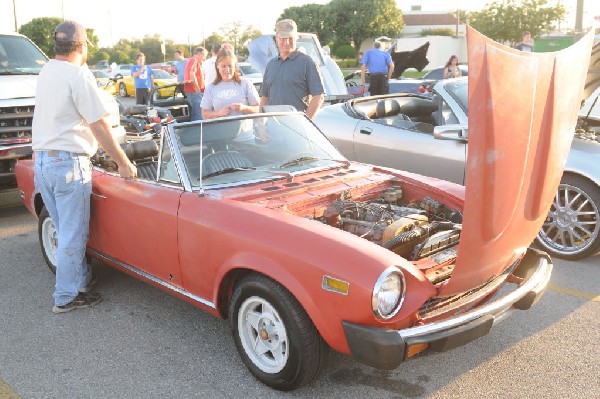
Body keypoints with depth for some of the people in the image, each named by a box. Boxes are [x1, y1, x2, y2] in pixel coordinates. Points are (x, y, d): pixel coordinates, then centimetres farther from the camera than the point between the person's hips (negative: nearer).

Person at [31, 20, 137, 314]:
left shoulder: (46, 71, 10)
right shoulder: (78, 75, -14)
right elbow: (99, 126, -15)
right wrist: (123, 163, -10)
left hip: (41, 161, 8)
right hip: (69, 163, -8)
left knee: (66, 230, 18)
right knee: (73, 235, 3)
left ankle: (82, 278, 32)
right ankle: (66, 297, 12)